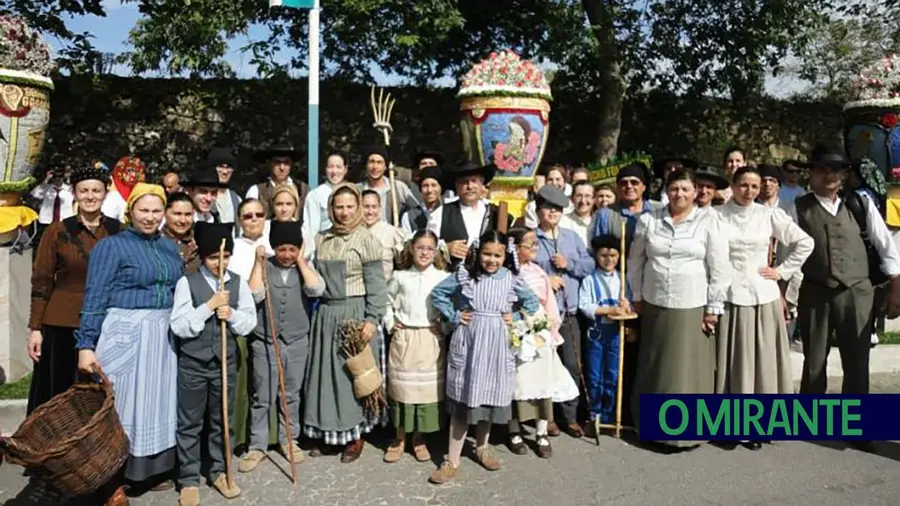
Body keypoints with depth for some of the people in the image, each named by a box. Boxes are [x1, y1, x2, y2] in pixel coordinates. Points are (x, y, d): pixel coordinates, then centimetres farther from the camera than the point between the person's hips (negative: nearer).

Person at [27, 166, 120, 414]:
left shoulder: (118, 231, 4)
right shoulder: (57, 231, 0)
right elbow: (41, 282, 0)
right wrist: (35, 328, -4)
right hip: (61, 324, -1)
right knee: (55, 394, 8)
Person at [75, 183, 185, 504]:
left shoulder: (170, 247, 12)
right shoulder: (112, 246, -5)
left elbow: (181, 293, 19)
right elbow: (94, 298, -9)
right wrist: (86, 345, -14)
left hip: (163, 337, 6)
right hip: (124, 335, -5)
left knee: (156, 401, 12)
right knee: (123, 404, 1)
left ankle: (154, 468, 26)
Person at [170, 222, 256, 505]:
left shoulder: (238, 283, 2)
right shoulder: (187, 282, -8)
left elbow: (251, 321, 3)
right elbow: (178, 326, -14)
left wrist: (232, 315, -16)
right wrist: (209, 306, -20)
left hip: (226, 362, 3)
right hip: (192, 364, -3)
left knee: (222, 421, 14)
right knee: (190, 423, 7)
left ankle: (218, 472, 29)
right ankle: (189, 479, 20)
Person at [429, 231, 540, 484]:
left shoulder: (511, 279, 0)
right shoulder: (464, 275, -4)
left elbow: (533, 303, 13)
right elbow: (437, 293, 4)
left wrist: (515, 318, 1)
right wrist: (454, 316, -4)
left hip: (496, 347, 2)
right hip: (468, 344, -2)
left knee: (490, 397, 12)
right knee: (463, 399, 0)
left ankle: (481, 447, 35)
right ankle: (452, 461, 8)